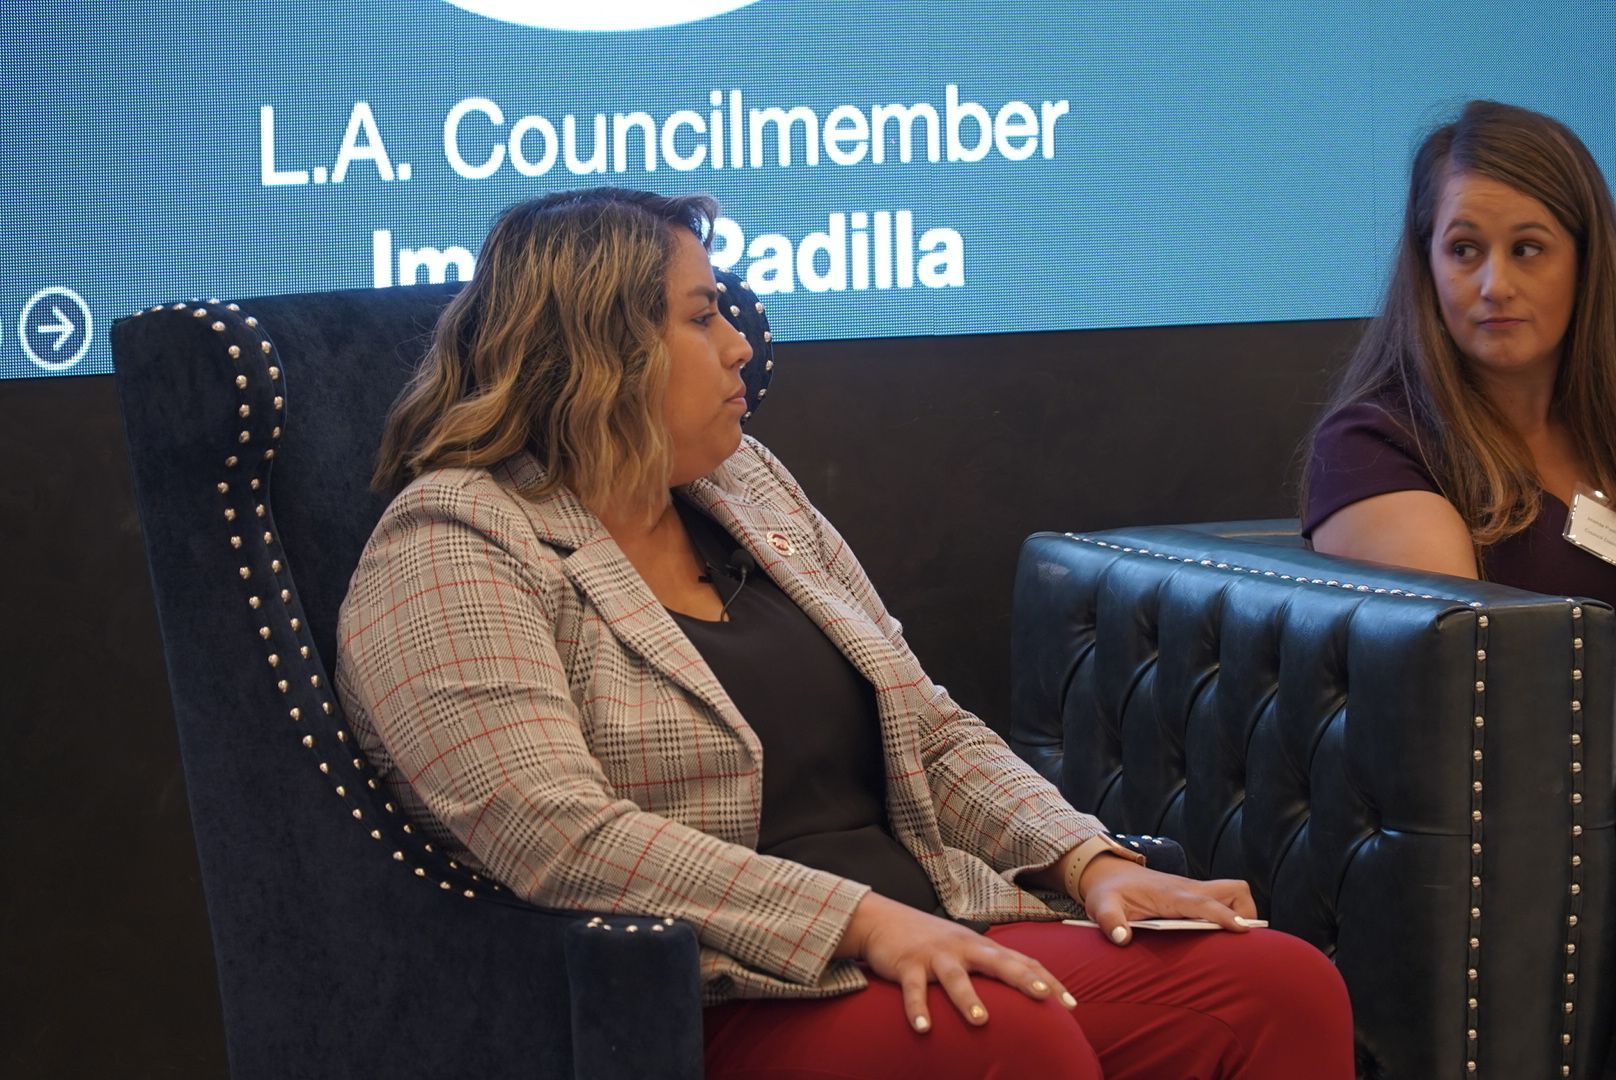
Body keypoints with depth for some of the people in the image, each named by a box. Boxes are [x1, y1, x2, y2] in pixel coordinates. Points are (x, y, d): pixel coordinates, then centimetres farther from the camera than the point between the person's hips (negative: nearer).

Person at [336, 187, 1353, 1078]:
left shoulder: (747, 484, 19)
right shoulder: (453, 546, -5)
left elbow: (935, 733, 21)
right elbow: (558, 835, -20)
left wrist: (1090, 861, 3)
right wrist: (861, 922, -24)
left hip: (938, 950, 8)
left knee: (1283, 986, -14)